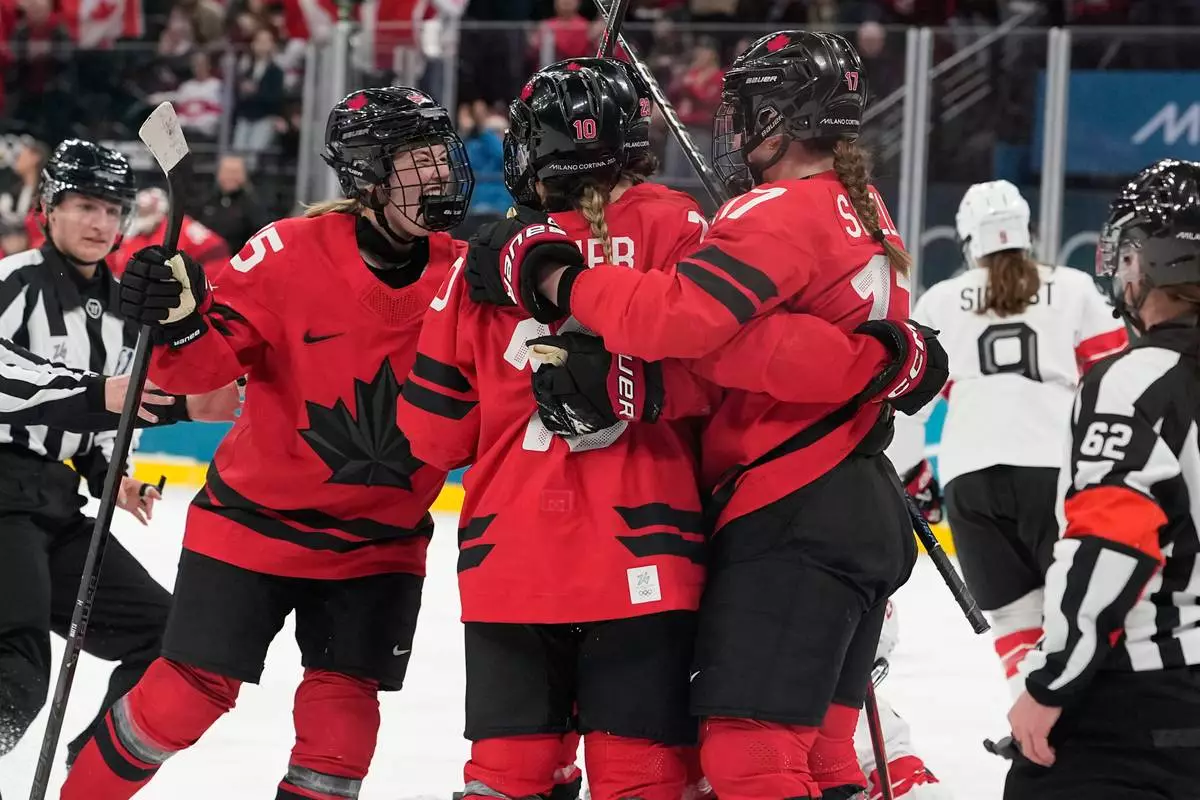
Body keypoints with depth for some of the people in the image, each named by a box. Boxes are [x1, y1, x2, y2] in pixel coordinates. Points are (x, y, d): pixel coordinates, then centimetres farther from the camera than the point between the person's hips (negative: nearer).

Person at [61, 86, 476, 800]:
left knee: (345, 709, 0)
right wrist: (180, 321, -36)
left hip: (381, 543, 3)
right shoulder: (291, 253, -17)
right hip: (258, 518, -3)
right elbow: (205, 366, -16)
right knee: (190, 692, 0)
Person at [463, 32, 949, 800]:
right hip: (863, 515, 10)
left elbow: (678, 317, -29)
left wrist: (553, 277, -21)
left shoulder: (781, 215, -15)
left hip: (791, 522, -10)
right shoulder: (863, 212, 15)